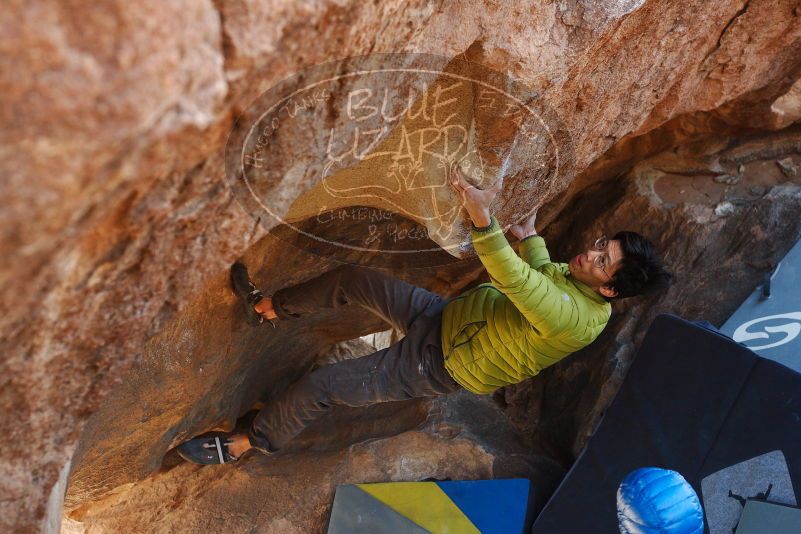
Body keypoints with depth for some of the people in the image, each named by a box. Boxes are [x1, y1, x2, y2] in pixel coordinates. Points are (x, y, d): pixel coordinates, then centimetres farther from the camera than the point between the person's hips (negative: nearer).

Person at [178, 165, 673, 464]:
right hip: (448, 314, 8)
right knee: (352, 277, 0)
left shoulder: (578, 319, -28)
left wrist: (482, 216, -50)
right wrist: (530, 237, 9)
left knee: (319, 386, -9)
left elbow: (517, 283, -41)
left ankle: (243, 444, 17)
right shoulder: (573, 276, -2)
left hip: (441, 364, -8)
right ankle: (268, 309, 25)